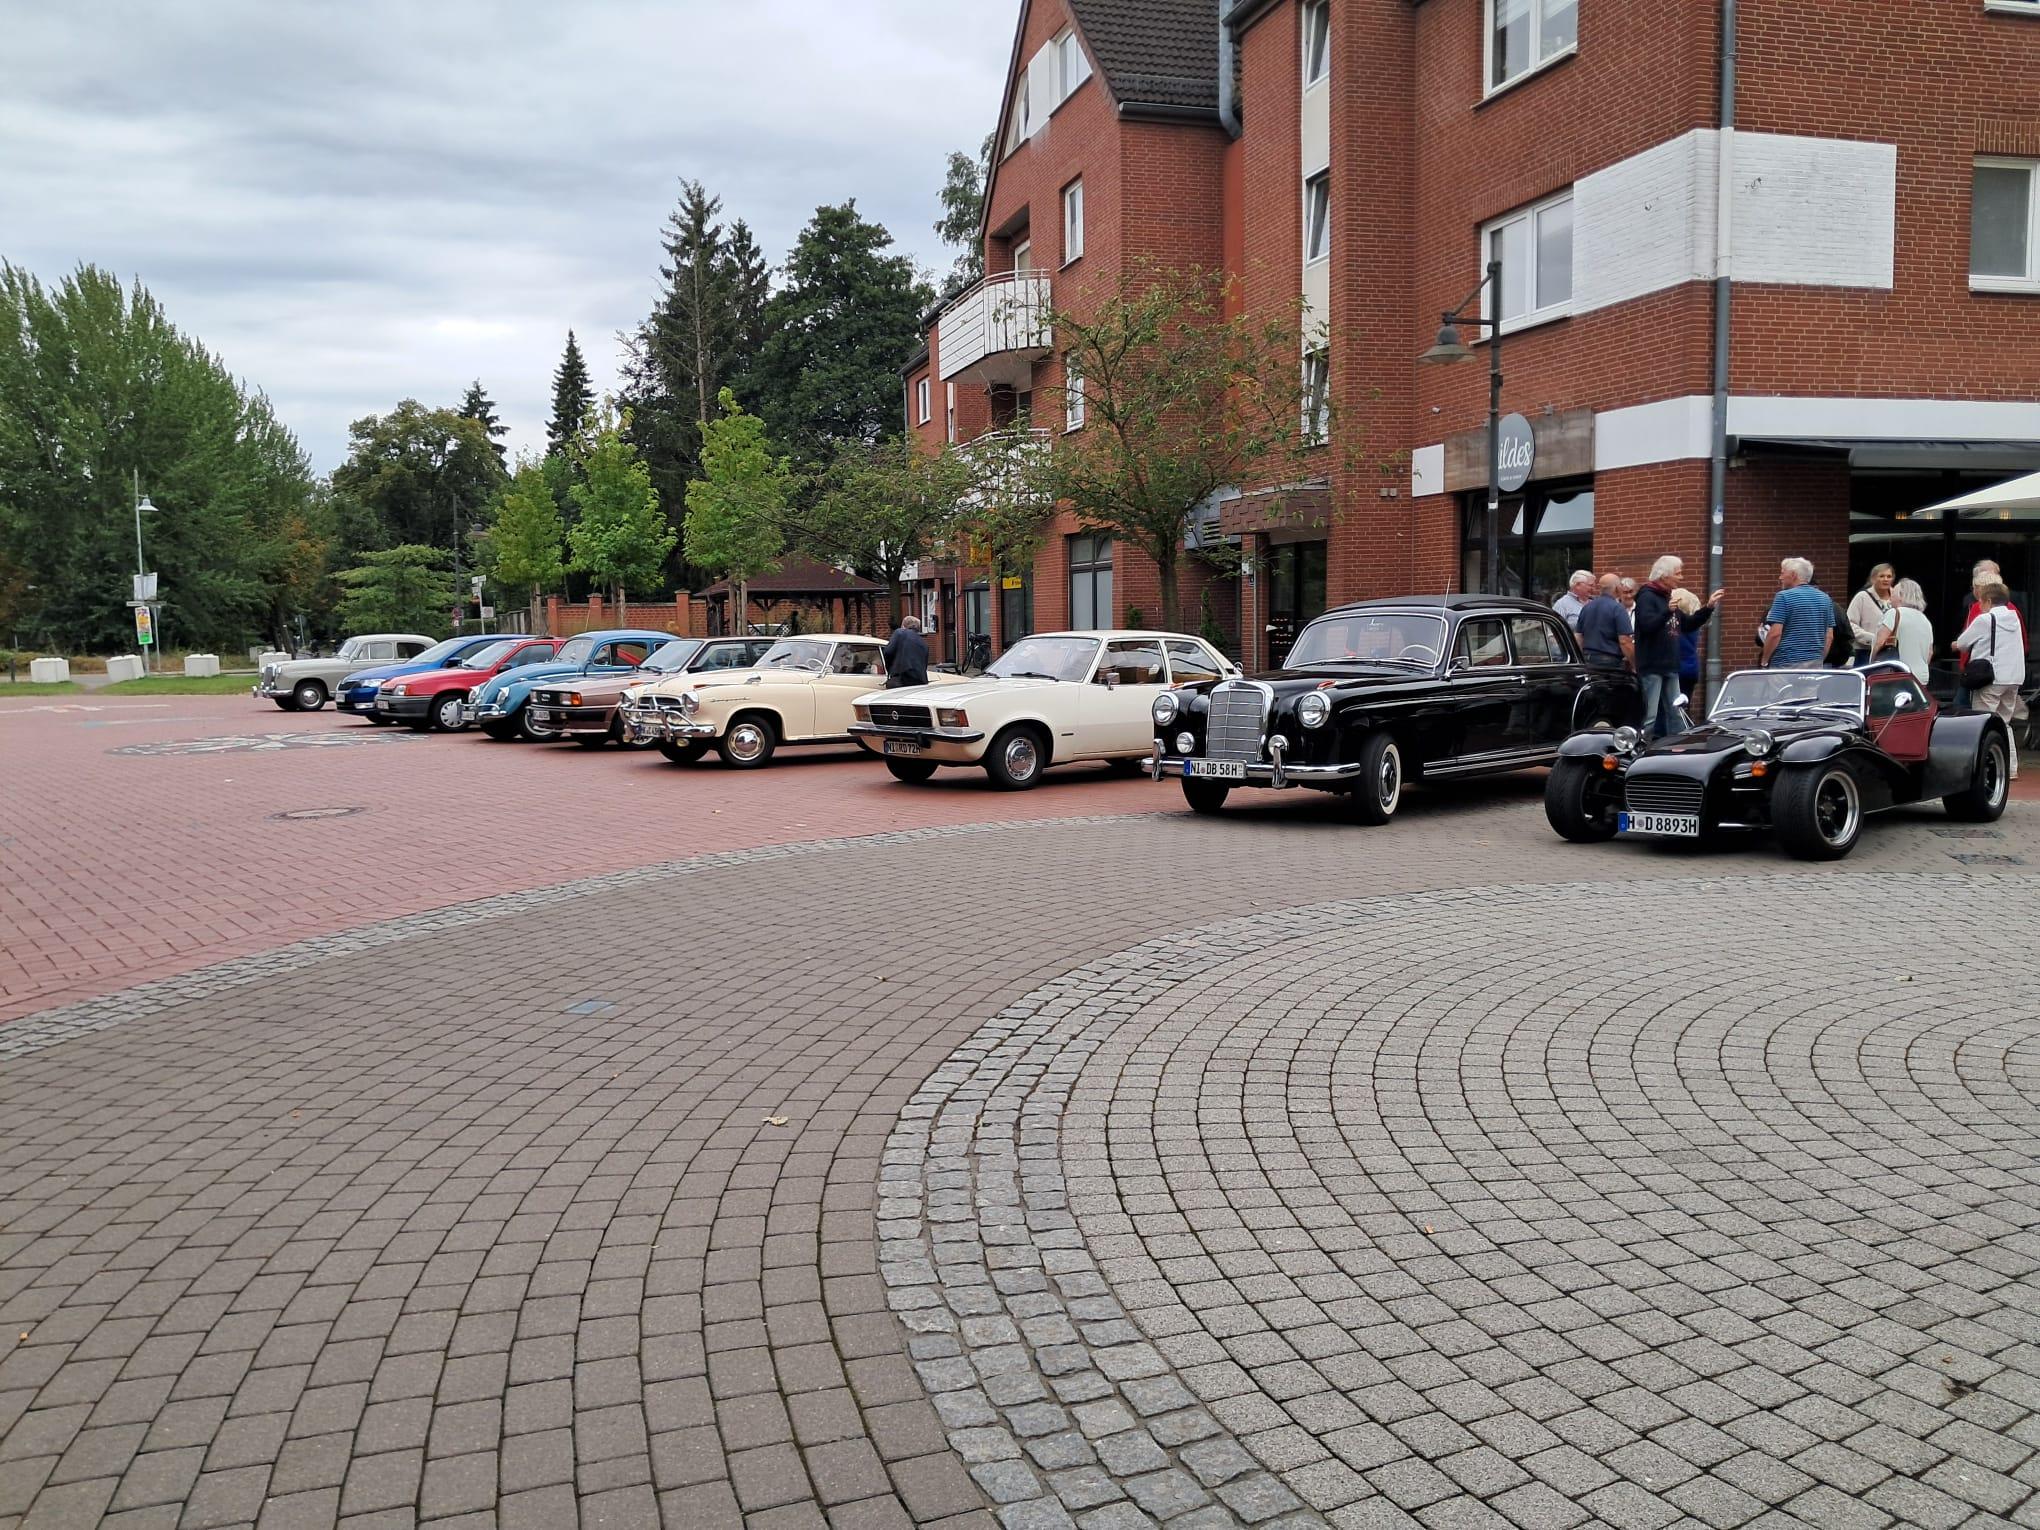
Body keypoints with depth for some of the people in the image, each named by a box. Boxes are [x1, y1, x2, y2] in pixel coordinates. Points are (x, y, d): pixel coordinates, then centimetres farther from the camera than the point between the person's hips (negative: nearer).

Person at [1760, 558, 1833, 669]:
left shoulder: (1784, 597, -8)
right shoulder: (1825, 598, 11)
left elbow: (1775, 633, -15)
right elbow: (1829, 635, 12)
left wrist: (1764, 660, -5)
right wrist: (1820, 660, 20)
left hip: (1786, 664, -6)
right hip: (1815, 664, 6)